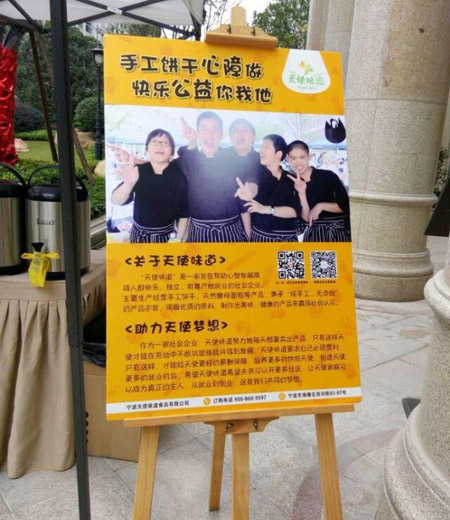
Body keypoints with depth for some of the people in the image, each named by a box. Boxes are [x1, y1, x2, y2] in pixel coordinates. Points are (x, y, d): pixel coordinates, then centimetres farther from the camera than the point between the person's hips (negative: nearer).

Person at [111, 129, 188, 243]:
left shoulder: (179, 176, -8)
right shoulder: (138, 172, -7)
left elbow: (183, 212, -2)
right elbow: (116, 201, -20)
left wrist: (179, 240, -4)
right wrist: (128, 183, -39)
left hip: (167, 237, -1)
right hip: (139, 236, 1)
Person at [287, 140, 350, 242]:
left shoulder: (328, 176, -5)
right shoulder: (293, 184, 3)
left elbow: (346, 205, -4)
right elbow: (305, 218, -5)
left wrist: (321, 206, -14)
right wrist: (301, 193, -16)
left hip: (337, 233, -2)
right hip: (312, 236, 3)